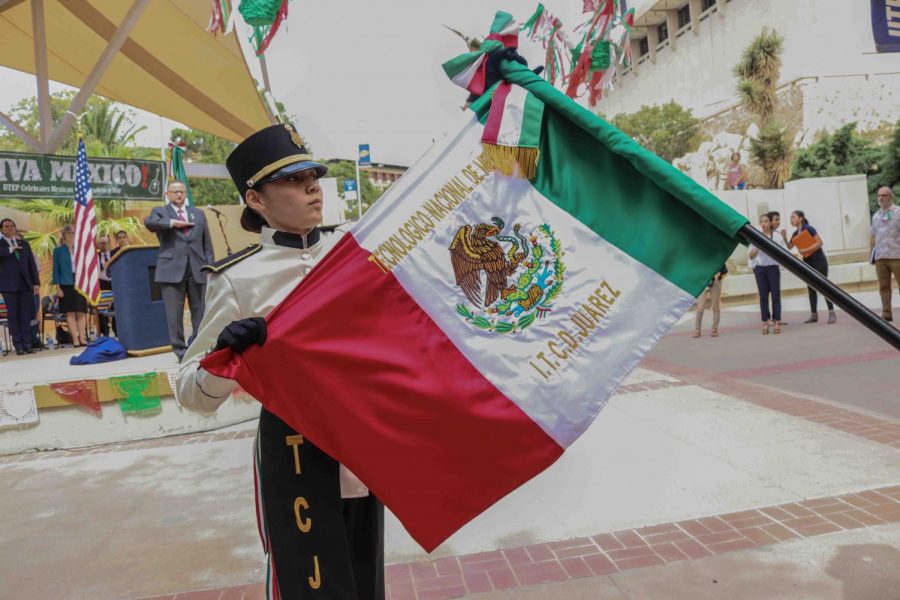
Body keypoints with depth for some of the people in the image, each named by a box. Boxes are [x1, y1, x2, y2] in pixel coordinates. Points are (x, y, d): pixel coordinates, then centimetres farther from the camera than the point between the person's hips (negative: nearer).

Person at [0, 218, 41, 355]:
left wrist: (36, 283, 6)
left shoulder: (24, 244, 17)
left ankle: (28, 344, 1)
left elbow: (32, 264, 13)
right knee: (13, 315, -2)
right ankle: (19, 345, 0)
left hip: (25, 284, 3)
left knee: (26, 315, 0)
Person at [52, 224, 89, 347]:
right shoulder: (58, 250, 4)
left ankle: (82, 338, 2)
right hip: (66, 284, -2)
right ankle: (75, 339, -2)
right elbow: (56, 269, 2)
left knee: (81, 312, -1)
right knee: (70, 313, -2)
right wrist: (58, 287, -6)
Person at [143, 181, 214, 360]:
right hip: (172, 270, -2)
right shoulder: (160, 212, 10)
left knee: (200, 311, 4)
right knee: (174, 313, -2)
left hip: (198, 269, 2)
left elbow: (207, 244, 14)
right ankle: (180, 351, 5)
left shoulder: (198, 214, 18)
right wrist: (173, 223, -13)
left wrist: (210, 266, 5)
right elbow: (149, 222, -14)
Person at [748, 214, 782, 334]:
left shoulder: (776, 236, 2)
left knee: (775, 295, -2)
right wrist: (757, 246, -9)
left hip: (773, 267, -1)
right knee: (763, 296, 2)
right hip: (759, 269, 1)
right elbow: (751, 256, 7)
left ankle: (777, 322, 2)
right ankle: (765, 322, 4)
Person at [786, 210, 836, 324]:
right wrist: (784, 237, 0)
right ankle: (814, 314, 11)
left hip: (819, 261, -7)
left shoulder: (808, 229, -14)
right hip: (807, 262, 7)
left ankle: (832, 313, -4)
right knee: (811, 288, 7)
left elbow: (819, 242, -18)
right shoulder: (795, 233, 7)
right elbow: (789, 246, 16)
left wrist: (806, 250, -26)